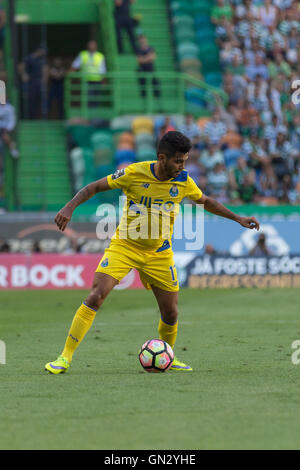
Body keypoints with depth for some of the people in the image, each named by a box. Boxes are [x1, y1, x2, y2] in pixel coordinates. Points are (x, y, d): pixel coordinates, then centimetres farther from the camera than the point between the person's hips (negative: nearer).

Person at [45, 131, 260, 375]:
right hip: (124, 245, -3)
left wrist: (237, 218, 13)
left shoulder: (183, 181, -6)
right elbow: (94, 187, -8)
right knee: (96, 296, -20)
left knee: (171, 313, 3)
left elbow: (206, 201, 14)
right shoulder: (135, 173, -17)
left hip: (159, 253, 3)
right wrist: (69, 208, -20)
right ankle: (65, 357, -15)